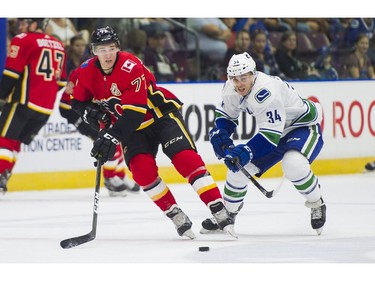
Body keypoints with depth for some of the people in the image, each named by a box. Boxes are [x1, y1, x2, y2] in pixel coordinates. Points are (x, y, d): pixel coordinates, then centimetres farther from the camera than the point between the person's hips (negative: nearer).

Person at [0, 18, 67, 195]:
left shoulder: (23, 41, -5)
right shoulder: (58, 46, 17)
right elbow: (61, 81, 20)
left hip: (24, 101, -7)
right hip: (46, 108, 7)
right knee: (15, 142, 13)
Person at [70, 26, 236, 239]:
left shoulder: (131, 67, -28)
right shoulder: (88, 72, -8)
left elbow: (134, 111, -33)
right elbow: (78, 101, 9)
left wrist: (113, 136, -41)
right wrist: (89, 111, -14)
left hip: (162, 113, -5)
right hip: (134, 125, 5)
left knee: (186, 157, -21)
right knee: (141, 168, -19)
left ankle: (220, 213, -23)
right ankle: (177, 217, -7)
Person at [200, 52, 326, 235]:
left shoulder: (266, 92, -36)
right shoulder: (231, 89, -10)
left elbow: (271, 134, -37)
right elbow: (225, 115, 8)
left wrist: (247, 152, -43)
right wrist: (220, 135, -11)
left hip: (304, 126, -8)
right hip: (272, 130, 8)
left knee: (294, 165, -36)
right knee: (239, 165, 2)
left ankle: (316, 205, -9)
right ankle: (227, 213, 23)